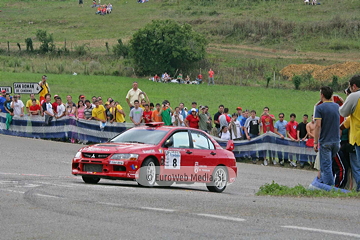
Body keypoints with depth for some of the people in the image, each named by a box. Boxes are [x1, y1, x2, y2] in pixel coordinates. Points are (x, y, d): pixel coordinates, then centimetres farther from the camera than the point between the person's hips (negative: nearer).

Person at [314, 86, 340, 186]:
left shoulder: (319, 108, -10)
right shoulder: (337, 107, 8)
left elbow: (318, 125, -15)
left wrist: (315, 142, -12)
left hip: (325, 141, -5)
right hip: (336, 141, 6)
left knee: (326, 165, -2)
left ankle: (330, 187, -7)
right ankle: (322, 182, 21)